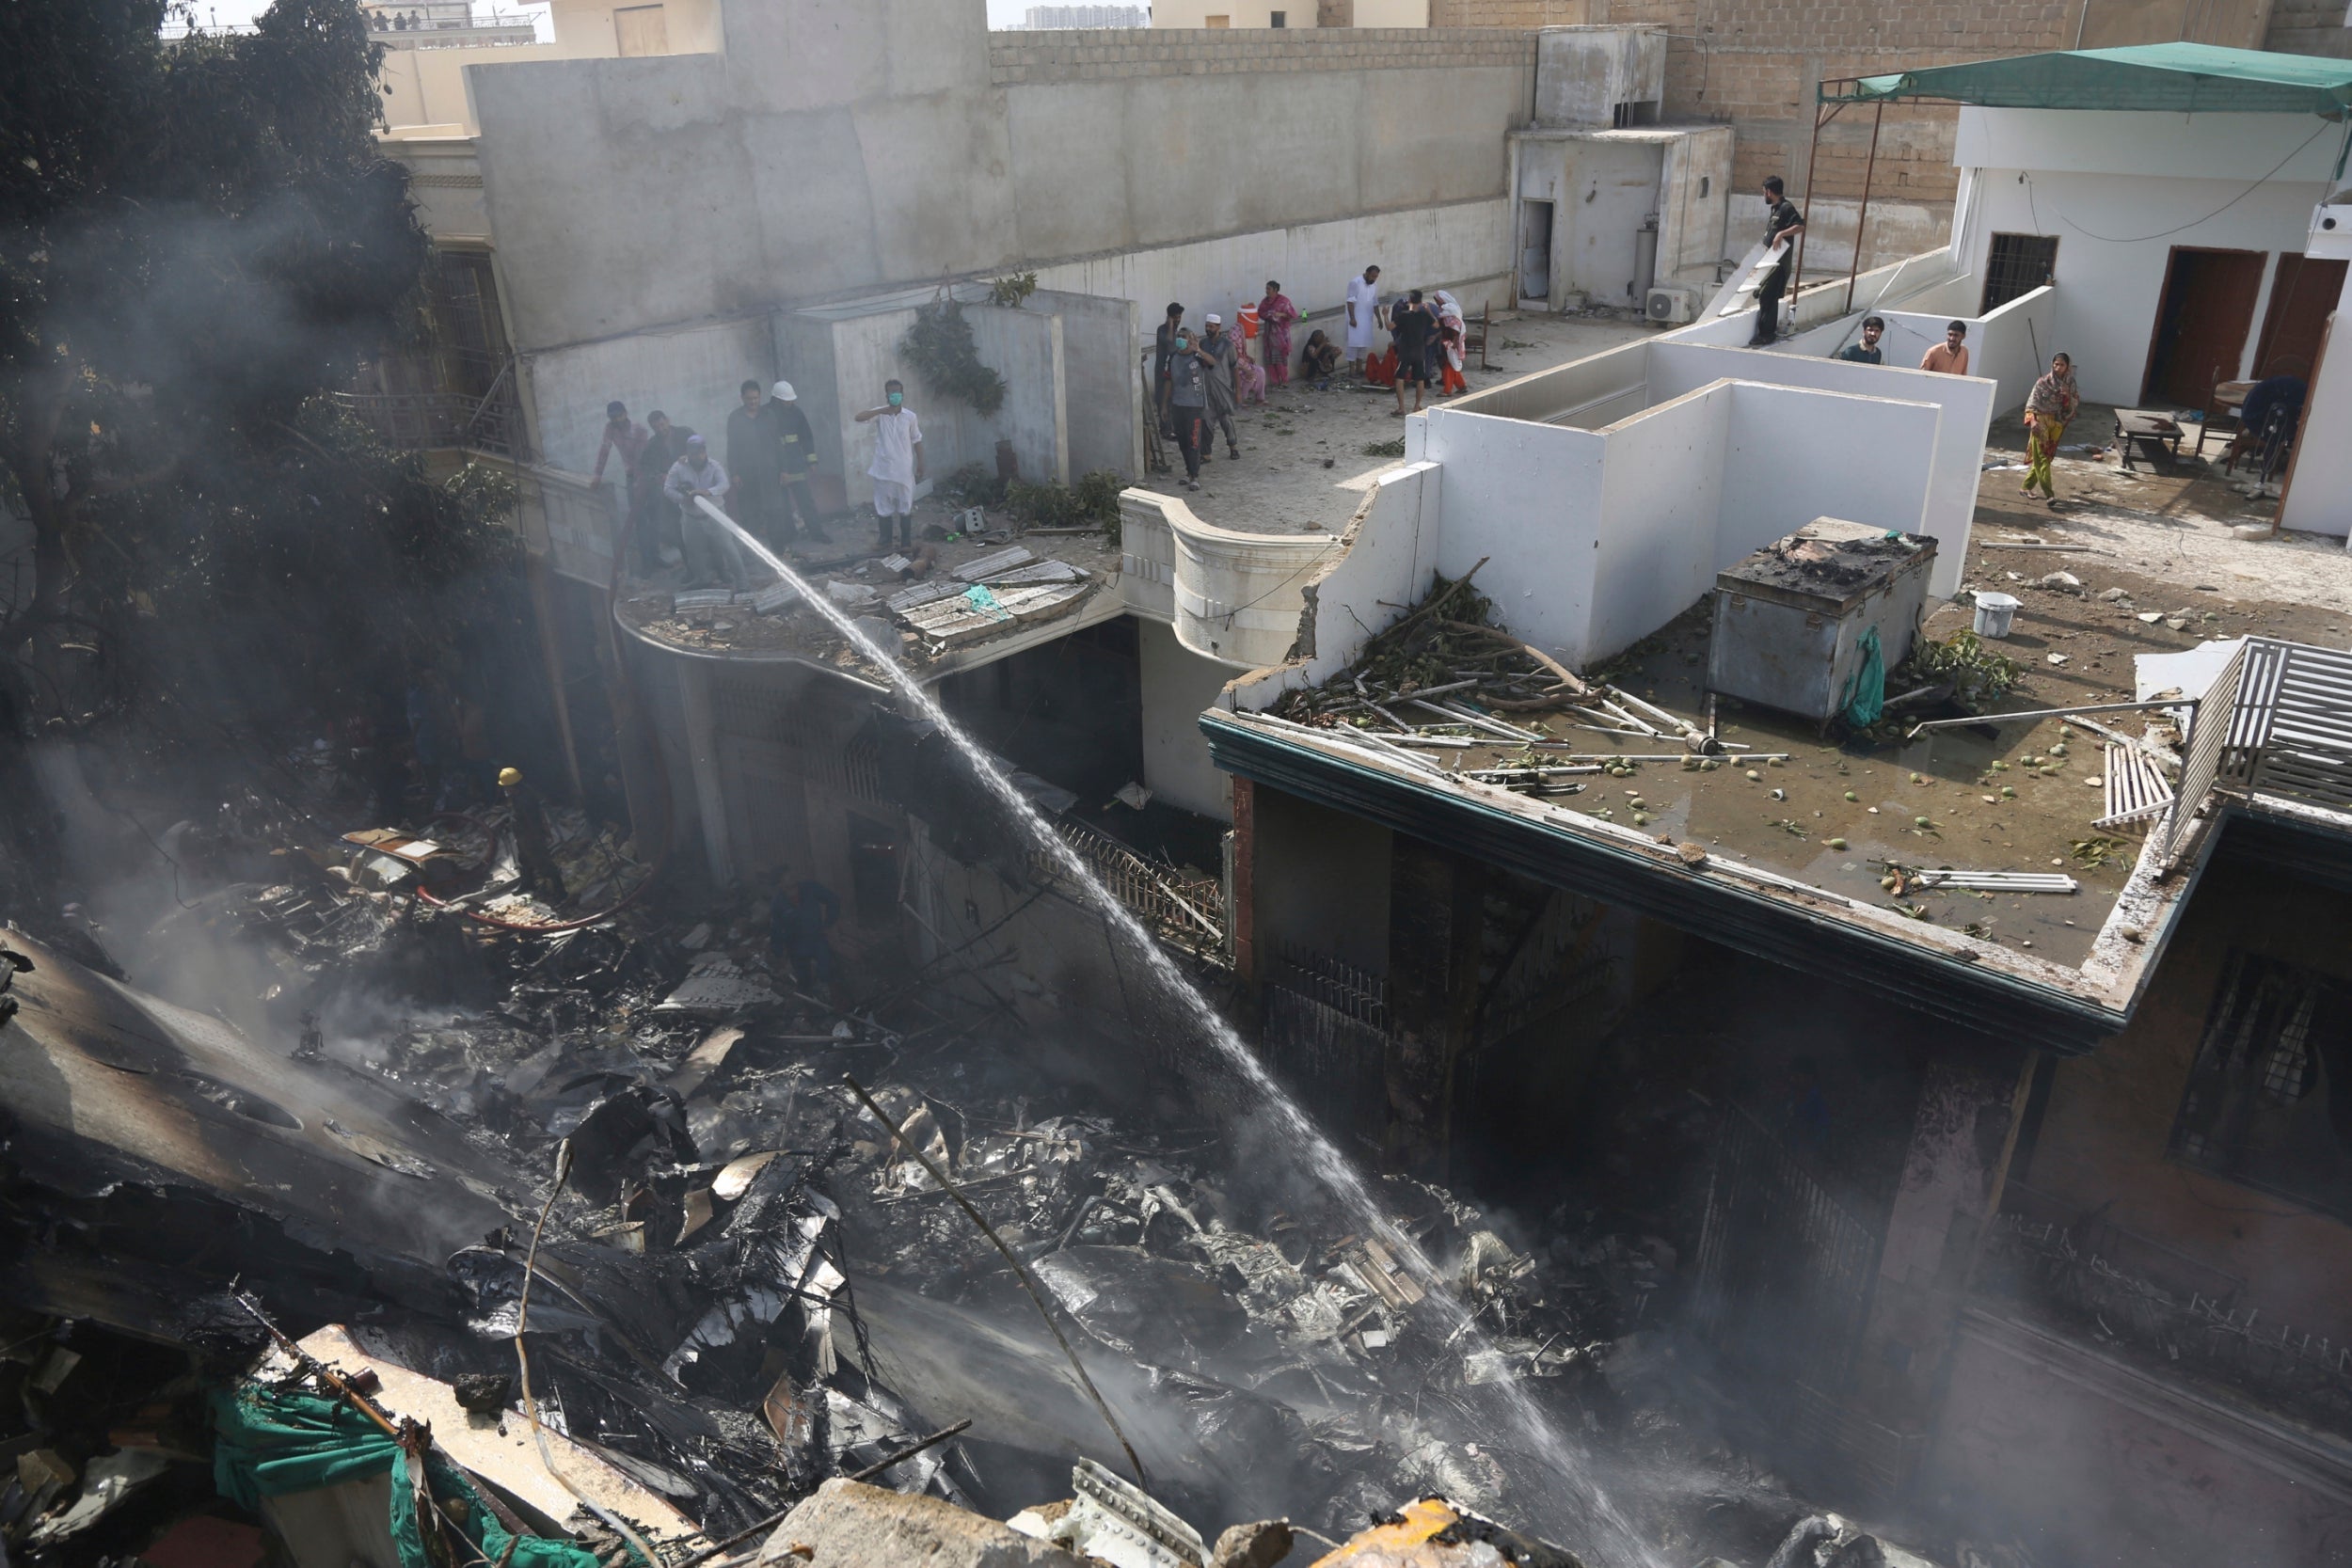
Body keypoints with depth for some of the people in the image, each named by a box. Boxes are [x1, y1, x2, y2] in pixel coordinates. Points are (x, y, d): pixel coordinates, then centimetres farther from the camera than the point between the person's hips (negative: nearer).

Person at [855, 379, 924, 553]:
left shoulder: (910, 416, 1)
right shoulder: (880, 413, -2)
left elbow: (917, 441, 8)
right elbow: (859, 417, -18)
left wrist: (920, 465, 5)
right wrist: (881, 410, -28)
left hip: (904, 469, 0)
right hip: (884, 469, 0)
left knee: (906, 506, 6)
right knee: (883, 507, 5)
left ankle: (906, 542, 14)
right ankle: (884, 543, 14)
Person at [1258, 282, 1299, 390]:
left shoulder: (1283, 300, -8)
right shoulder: (1265, 301, 8)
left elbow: (1293, 314, -10)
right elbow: (1260, 313, 21)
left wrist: (1280, 314, -23)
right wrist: (1267, 316, 0)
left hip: (1281, 332, -5)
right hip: (1269, 332, 5)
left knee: (1281, 356, -7)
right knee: (1270, 356, 3)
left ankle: (1284, 380, 0)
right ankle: (1274, 381, 9)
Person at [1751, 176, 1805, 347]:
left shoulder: (1786, 207, -13)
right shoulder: (1775, 208, 17)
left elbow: (1801, 226, -23)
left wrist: (1781, 234, -29)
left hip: (1780, 262, -10)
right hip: (1772, 260, 10)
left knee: (1767, 296, -13)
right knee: (1764, 295, 12)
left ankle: (1766, 334, -12)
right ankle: (1768, 332, 18)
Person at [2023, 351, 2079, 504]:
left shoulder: (2070, 384, 5)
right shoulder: (2043, 382, -6)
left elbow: (2076, 404, 7)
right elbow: (2032, 403, -9)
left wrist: (2068, 396, -14)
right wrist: (2032, 420, -23)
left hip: (2057, 424, 5)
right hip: (2041, 422, -5)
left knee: (2047, 456, 9)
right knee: (2042, 457, -10)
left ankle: (2027, 487, 21)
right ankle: (2049, 493, -15)